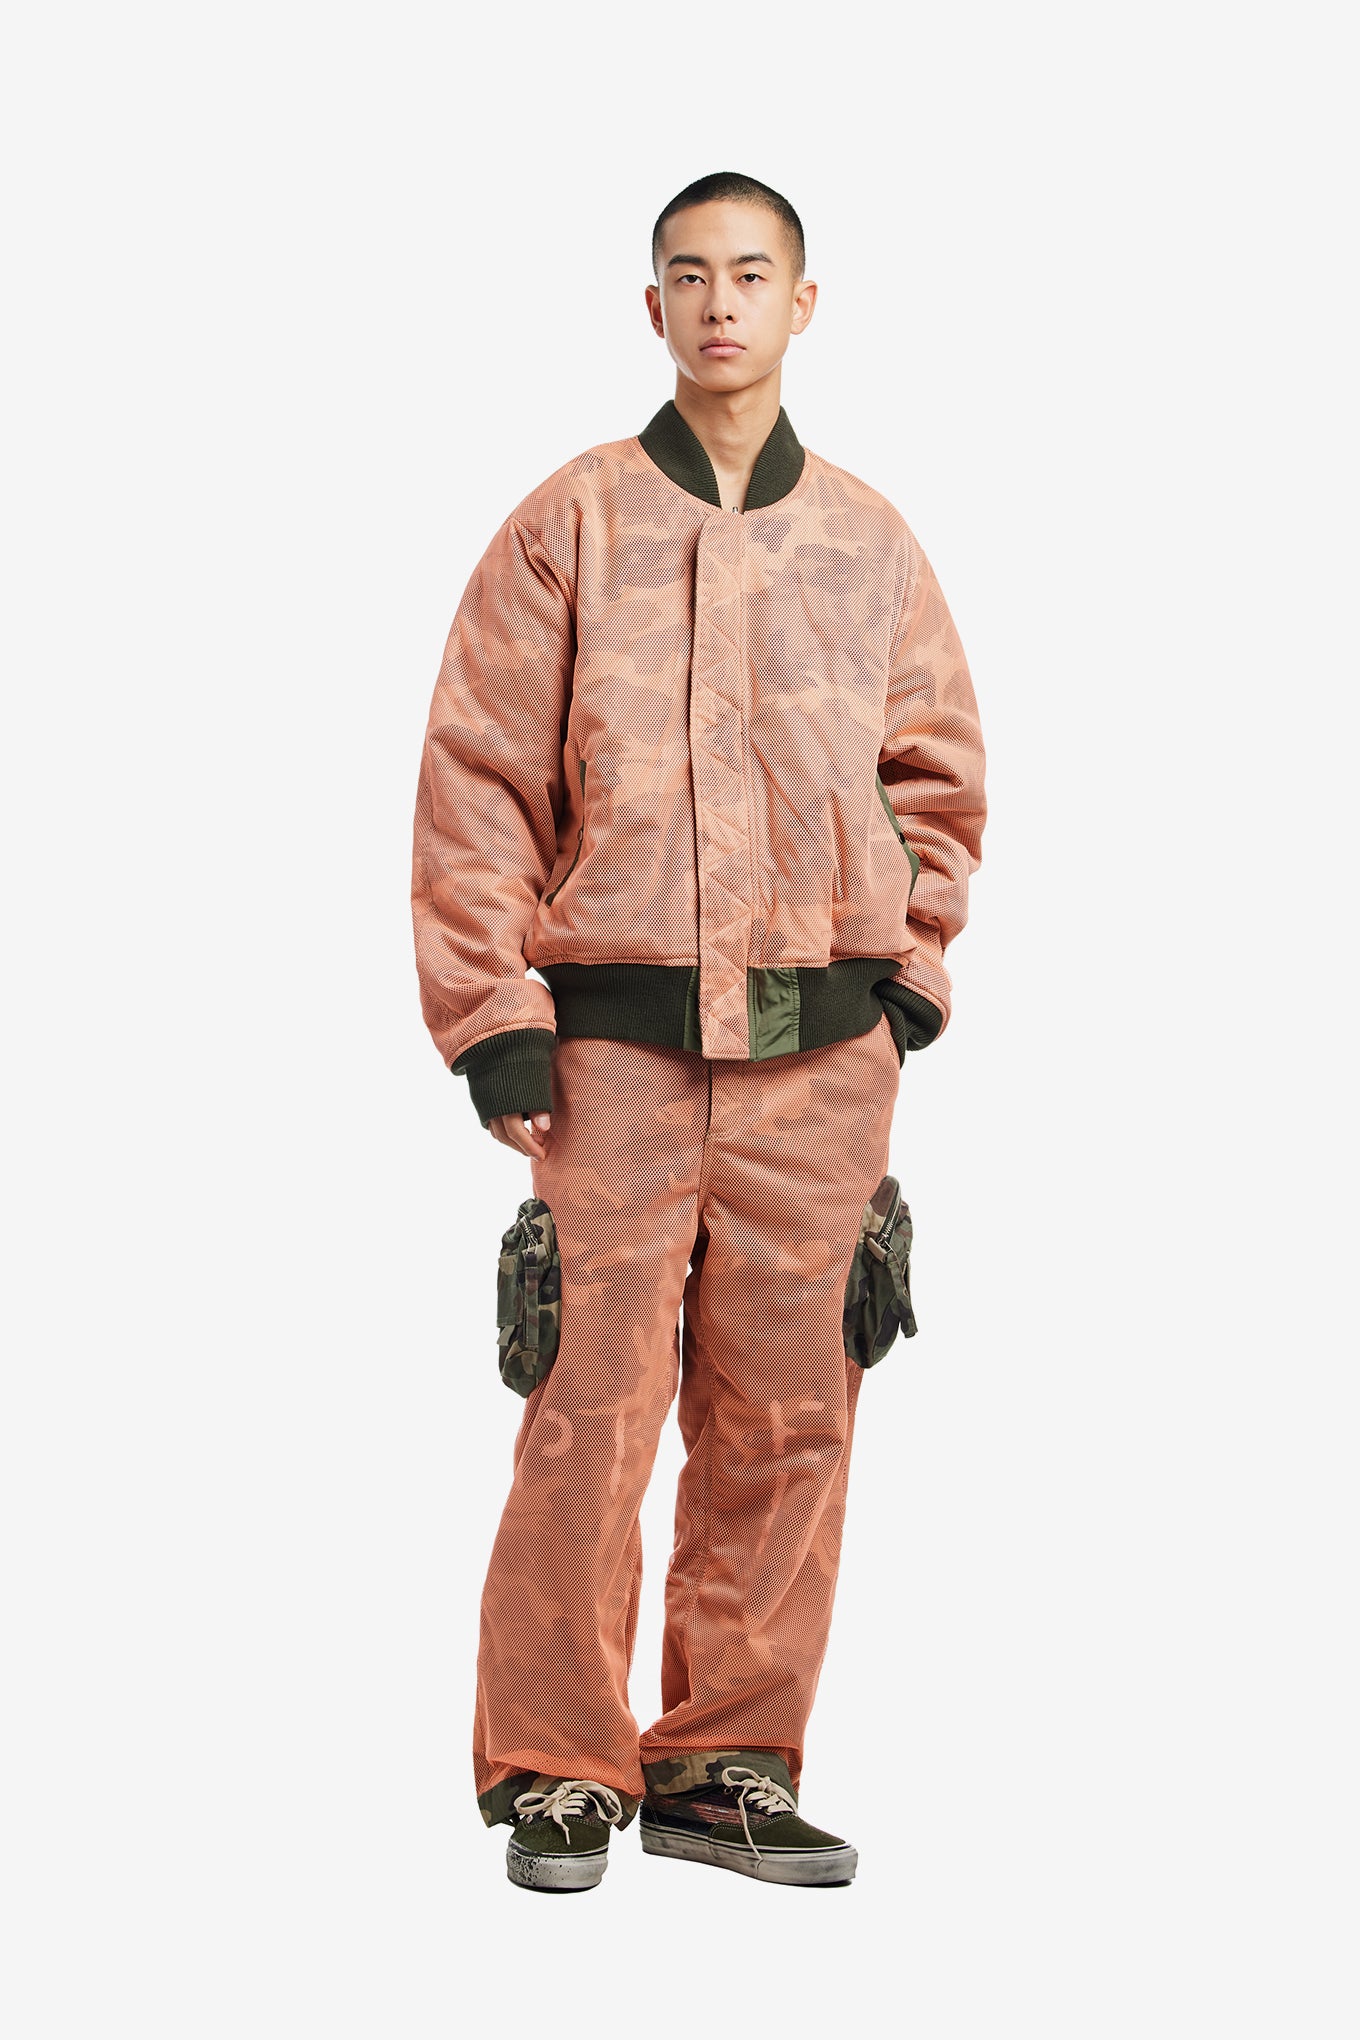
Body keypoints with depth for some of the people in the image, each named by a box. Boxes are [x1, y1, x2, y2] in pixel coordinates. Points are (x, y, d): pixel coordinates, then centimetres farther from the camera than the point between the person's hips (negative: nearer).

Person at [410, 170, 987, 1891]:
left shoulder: (868, 540, 11)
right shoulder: (570, 524, 3)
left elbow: (937, 768, 18)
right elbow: (480, 778, 1)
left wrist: (913, 965, 7)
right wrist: (495, 1017, -6)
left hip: (823, 1051, 3)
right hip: (616, 1038, -3)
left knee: (785, 1411, 4)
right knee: (595, 1406, -5)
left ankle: (723, 1762, 16)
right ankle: (558, 1771, 7)